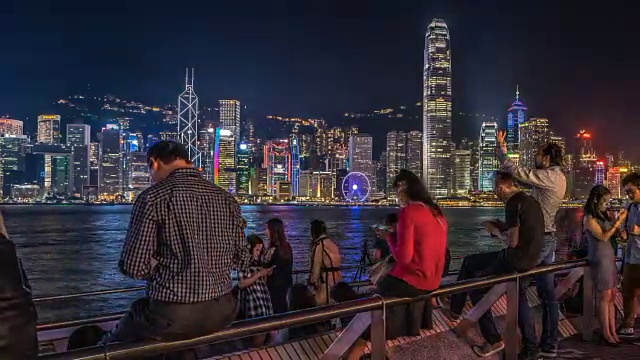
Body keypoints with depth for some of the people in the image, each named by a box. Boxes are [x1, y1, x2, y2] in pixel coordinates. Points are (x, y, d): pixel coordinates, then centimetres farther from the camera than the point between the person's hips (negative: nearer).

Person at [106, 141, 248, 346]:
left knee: (114, 343, 25)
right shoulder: (227, 200, 4)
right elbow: (242, 260, 9)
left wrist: (162, 268, 8)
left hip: (172, 316, -5)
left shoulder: (152, 198, -12)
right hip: (222, 312, 5)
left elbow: (134, 267, -13)